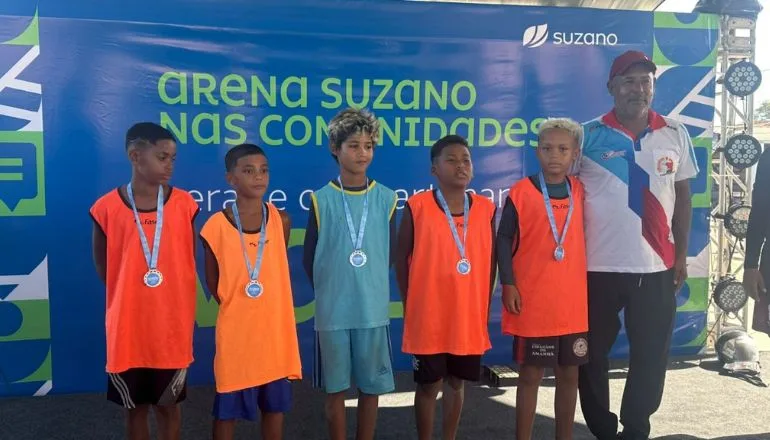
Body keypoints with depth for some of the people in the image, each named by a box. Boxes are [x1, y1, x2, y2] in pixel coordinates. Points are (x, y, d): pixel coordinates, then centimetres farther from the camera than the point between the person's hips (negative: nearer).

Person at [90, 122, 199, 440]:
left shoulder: (183, 204, -4)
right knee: (135, 407, 15)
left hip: (172, 327, 1)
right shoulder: (107, 208, -8)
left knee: (168, 404, 14)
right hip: (128, 327, 0)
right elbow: (104, 268, 5)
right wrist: (131, 295, 7)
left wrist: (169, 298, 4)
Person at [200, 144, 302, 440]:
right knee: (227, 409, 11)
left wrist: (271, 307, 6)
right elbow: (212, 282, 1)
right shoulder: (216, 226, -10)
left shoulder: (281, 221, -2)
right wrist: (234, 306, 0)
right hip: (236, 330, -2)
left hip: (275, 327, 3)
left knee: (275, 404, 15)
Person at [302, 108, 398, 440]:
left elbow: (389, 253, 8)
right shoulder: (322, 200, -3)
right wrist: (328, 291, 5)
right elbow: (310, 257, 2)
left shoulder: (386, 199, 1)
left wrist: (371, 287, 9)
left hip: (374, 308, 1)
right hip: (332, 310, -1)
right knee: (335, 388, 10)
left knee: (372, 386, 11)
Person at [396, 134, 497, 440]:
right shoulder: (417, 207, -7)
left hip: (469, 317, 3)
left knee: (457, 382, 17)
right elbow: (402, 260, -2)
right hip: (428, 317, -3)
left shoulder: (485, 209, 2)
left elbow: (490, 260, 9)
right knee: (429, 385, 8)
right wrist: (409, 306, -2)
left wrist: (484, 306, 6)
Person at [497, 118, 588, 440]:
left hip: (573, 302, 4)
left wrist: (585, 284, 12)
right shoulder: (521, 192, -6)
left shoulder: (580, 192, 7)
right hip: (531, 303, -4)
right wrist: (508, 285, -10)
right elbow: (504, 240, -4)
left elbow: (583, 238, 15)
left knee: (569, 374, 13)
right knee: (530, 374, 6)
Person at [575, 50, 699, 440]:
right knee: (592, 354, 9)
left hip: (656, 266, 2)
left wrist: (681, 255, 9)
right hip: (597, 265, -2)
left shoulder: (675, 135, 5)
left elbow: (683, 196, 11)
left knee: (651, 356, 11)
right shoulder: (588, 135, -4)